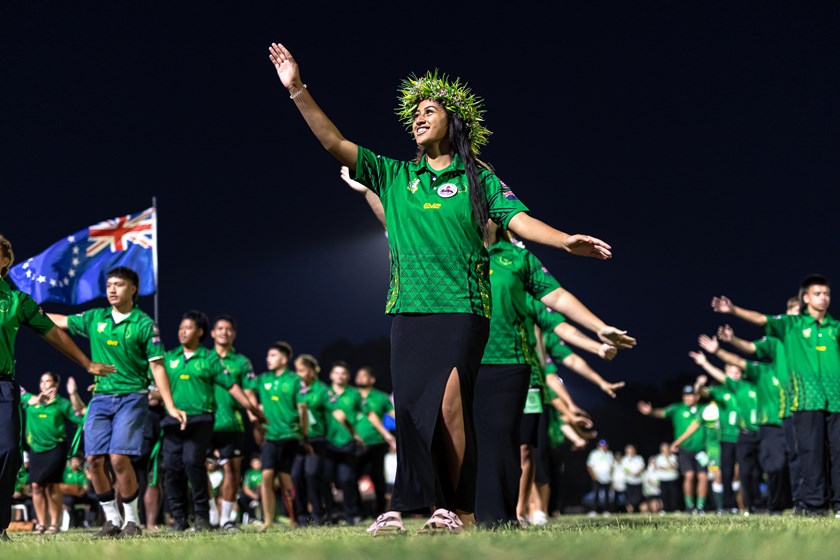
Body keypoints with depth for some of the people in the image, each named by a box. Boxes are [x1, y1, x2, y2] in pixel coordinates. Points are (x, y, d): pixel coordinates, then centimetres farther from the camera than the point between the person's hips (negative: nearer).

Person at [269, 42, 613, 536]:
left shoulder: (478, 179, 9)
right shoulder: (394, 176, 16)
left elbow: (518, 219, -1)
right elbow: (335, 142, 11)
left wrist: (565, 240, -19)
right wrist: (299, 91, 2)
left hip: (462, 307, -3)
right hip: (409, 309, 3)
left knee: (449, 405, -13)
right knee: (411, 408, -3)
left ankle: (453, 509, -9)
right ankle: (407, 508, -4)